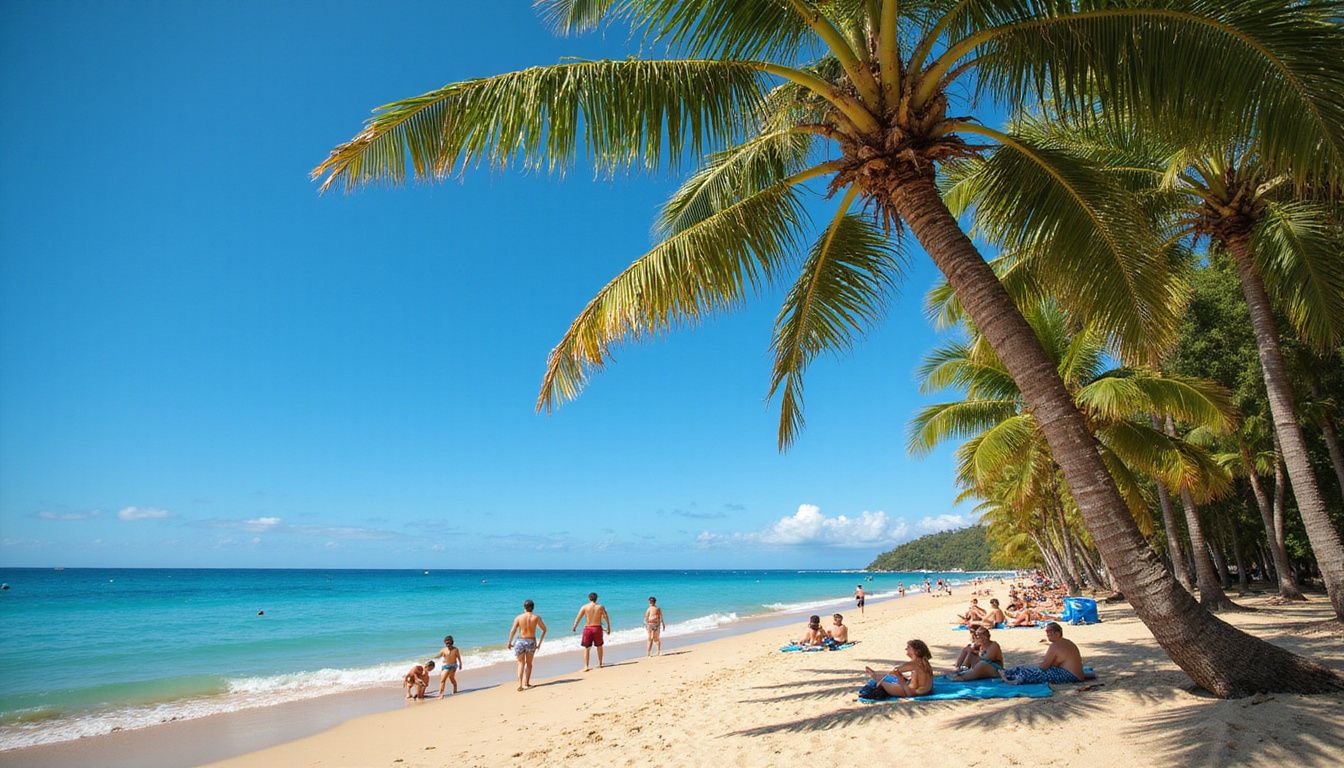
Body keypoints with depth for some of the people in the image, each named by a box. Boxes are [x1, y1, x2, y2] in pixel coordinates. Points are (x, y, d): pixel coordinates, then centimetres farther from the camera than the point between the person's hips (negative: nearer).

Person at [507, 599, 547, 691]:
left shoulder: (518, 617, -4)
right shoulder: (536, 617, -1)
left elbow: (512, 631, -9)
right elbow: (544, 629, 4)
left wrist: (510, 643, 2)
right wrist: (540, 642, 13)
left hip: (521, 641, -1)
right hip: (532, 642, 1)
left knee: (521, 663, 10)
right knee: (529, 663, 19)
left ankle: (520, 683, -7)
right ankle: (526, 683, 22)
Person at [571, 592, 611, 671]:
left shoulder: (585, 607, -2)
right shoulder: (600, 607, 0)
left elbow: (578, 617, -7)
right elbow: (606, 618, 2)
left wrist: (574, 627, 0)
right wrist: (608, 628, 11)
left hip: (588, 628, -1)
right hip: (597, 628, 1)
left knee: (586, 648, 8)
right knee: (599, 646, 22)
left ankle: (586, 666, -3)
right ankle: (600, 663, 32)